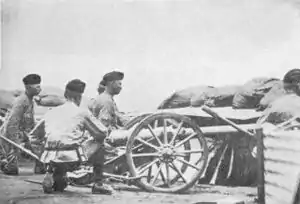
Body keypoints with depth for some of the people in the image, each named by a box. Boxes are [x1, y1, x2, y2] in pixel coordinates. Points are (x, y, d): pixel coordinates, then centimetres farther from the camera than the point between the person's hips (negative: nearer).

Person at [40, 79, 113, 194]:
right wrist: (90, 136, 35)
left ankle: (52, 176, 14)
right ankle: (98, 185, 16)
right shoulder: (81, 112, 5)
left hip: (52, 161, 5)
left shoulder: (50, 113, 17)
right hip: (72, 159, -5)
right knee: (98, 144, 18)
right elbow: (103, 133, 12)